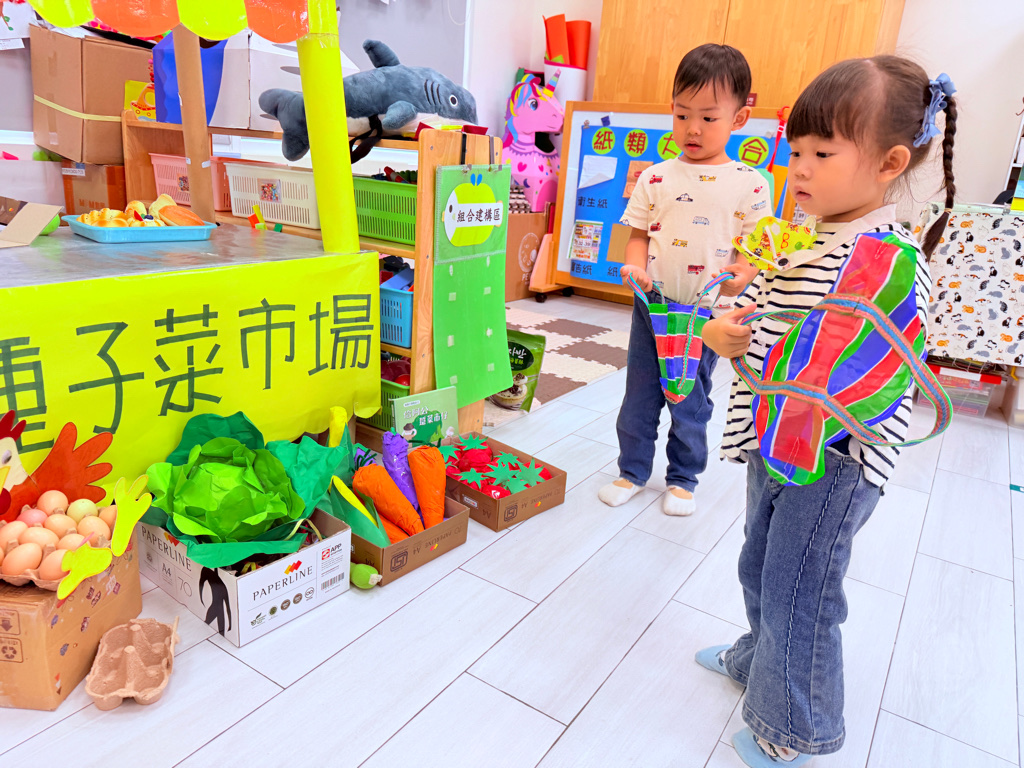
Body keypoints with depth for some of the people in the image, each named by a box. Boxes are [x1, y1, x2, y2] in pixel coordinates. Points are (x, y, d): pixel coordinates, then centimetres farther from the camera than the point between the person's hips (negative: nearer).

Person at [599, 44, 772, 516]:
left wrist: (741, 277, -22)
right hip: (651, 304, 2)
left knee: (691, 401, 12)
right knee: (639, 394, 12)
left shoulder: (750, 185, -4)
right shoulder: (656, 178, 2)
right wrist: (635, 265, -14)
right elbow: (640, 233, 6)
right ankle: (633, 471, 32)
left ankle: (683, 479, 33)